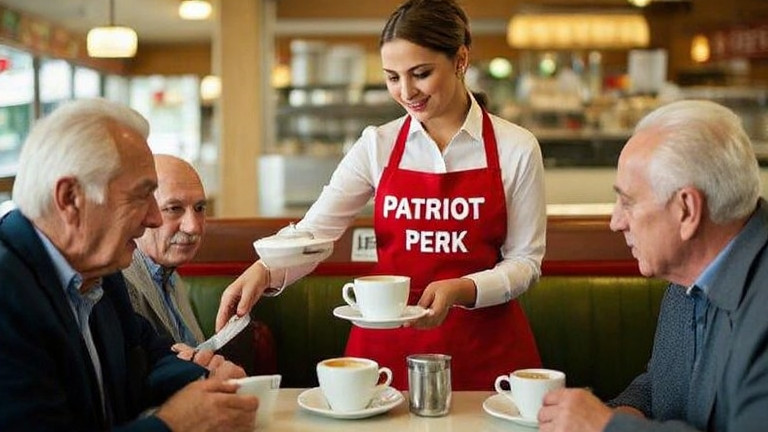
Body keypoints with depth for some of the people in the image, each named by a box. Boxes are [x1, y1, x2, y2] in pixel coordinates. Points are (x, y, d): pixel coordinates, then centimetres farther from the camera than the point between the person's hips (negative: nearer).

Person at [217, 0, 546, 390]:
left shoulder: (517, 149, -4)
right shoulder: (377, 145, 0)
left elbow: (524, 260, -1)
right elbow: (314, 232, -7)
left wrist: (461, 290, -19)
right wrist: (264, 271, -26)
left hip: (486, 348, -1)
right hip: (386, 342, 1)